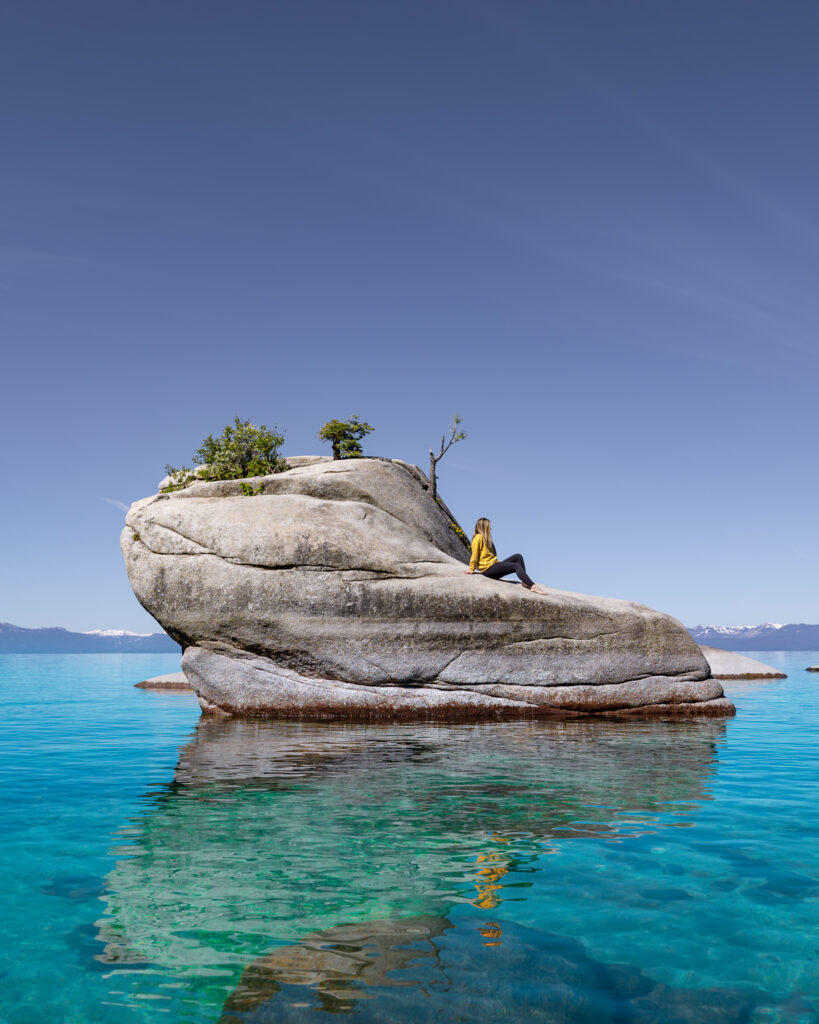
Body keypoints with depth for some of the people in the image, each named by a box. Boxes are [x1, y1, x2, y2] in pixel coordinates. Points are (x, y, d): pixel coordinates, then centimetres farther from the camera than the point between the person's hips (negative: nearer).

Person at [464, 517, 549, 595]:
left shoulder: (485, 538, 26)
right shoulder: (479, 537, -6)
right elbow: (475, 554, -9)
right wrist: (471, 569, -10)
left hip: (495, 564, 10)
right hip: (488, 568, -10)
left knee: (518, 557, -3)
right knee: (517, 566, -21)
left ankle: (525, 582, -17)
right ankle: (533, 586, -32)